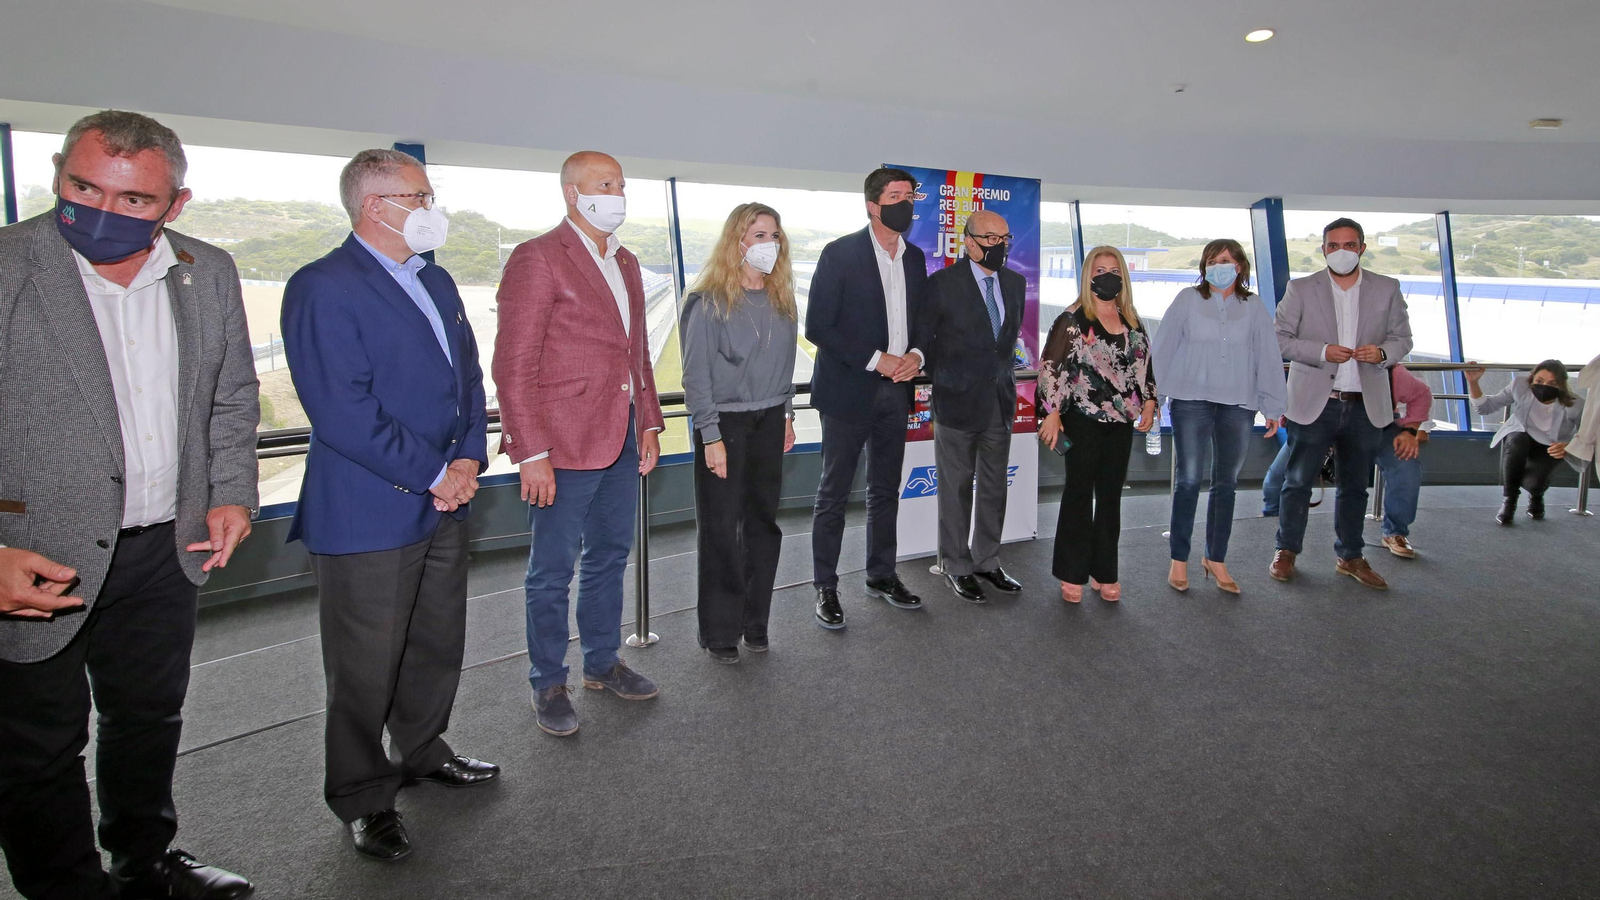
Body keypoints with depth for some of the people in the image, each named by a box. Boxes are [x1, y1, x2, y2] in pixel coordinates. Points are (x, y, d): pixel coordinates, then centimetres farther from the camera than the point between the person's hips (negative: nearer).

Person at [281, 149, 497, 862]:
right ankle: (362, 798, 24)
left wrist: (469, 459, -1)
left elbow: (468, 375, 15)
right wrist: (433, 475, -15)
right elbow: (342, 410, -20)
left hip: (443, 507, 8)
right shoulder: (321, 288, -13)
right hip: (367, 515, -8)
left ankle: (421, 751, 41)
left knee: (439, 646, 19)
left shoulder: (437, 283, 14)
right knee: (366, 666, 5)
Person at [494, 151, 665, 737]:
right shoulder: (537, 259, -11)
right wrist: (531, 454, -19)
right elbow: (514, 365, -15)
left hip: (622, 440, 8)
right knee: (553, 571, 5)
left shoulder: (625, 263, 14)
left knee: (609, 557, 18)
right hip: (563, 444, -8)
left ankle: (602, 662, 34)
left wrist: (648, 423, 13)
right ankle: (549, 684, 21)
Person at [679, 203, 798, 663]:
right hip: (724, 423, -6)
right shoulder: (709, 302, -10)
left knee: (763, 523, 9)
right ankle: (720, 633, 13)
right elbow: (696, 374, -11)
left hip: (769, 422, 6)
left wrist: (786, 414, 15)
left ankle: (755, 624, 22)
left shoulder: (780, 299, 9)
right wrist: (710, 436, -14)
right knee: (721, 529, 1)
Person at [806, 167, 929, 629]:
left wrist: (916, 355, -4)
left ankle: (881, 574, 27)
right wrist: (876, 361, -16)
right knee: (834, 493, 1)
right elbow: (817, 326, -13)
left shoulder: (914, 257, 10)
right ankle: (825, 586, 11)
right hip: (849, 389, -6)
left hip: (896, 389, 6)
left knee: (886, 489, 14)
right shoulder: (840, 253, -9)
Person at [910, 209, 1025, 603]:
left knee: (994, 487, 13)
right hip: (958, 403, -5)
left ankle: (987, 561, 27)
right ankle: (956, 567, 17)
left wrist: (1003, 373, 14)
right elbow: (921, 341, -4)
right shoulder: (942, 284, -9)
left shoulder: (1015, 283, 7)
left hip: (1000, 401, 5)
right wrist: (944, 380, -1)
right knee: (955, 489, 5)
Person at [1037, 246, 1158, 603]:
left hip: (1122, 422, 6)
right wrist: (1052, 414, -14)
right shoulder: (1073, 320, -7)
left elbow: (1145, 367, 19)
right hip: (1083, 422, -5)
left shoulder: (1133, 323, 12)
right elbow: (1052, 368, -10)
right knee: (1079, 494, 2)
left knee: (1110, 497, 10)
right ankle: (1072, 574, 12)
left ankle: (1104, 572, 20)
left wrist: (1149, 404, 9)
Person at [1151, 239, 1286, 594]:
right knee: (1189, 480, -1)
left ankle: (1216, 559, 20)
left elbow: (1269, 359, 8)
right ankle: (1179, 561, 8)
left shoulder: (1254, 309, 8)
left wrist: (1273, 407, 6)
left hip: (1239, 405, 3)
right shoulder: (1187, 300, 3)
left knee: (1226, 483, 9)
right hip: (1192, 402, -2)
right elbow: (1162, 348, 2)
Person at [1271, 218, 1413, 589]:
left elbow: (1403, 339, 10)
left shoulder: (1387, 289, 7)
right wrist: (1322, 351, -17)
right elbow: (1281, 339, -2)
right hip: (1313, 404, -2)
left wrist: (1382, 352, -13)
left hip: (1366, 406, 3)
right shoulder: (1301, 289, 1)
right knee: (1298, 481, 4)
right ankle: (1286, 551, 17)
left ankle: (1350, 557, 25)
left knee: (1354, 486, 13)